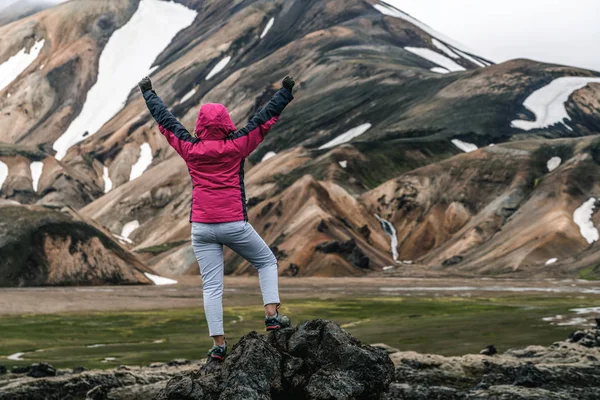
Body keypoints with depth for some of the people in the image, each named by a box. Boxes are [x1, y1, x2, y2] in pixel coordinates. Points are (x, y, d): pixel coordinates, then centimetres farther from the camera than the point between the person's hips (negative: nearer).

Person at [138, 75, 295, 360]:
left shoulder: (190, 149, 3)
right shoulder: (236, 147, -3)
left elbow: (165, 121, 15)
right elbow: (264, 119, 2)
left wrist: (148, 93, 28)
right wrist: (285, 92, 9)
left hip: (201, 227, 2)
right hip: (234, 224, -2)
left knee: (211, 287, 2)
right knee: (266, 262, 18)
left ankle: (219, 343, -2)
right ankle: (271, 314, 4)